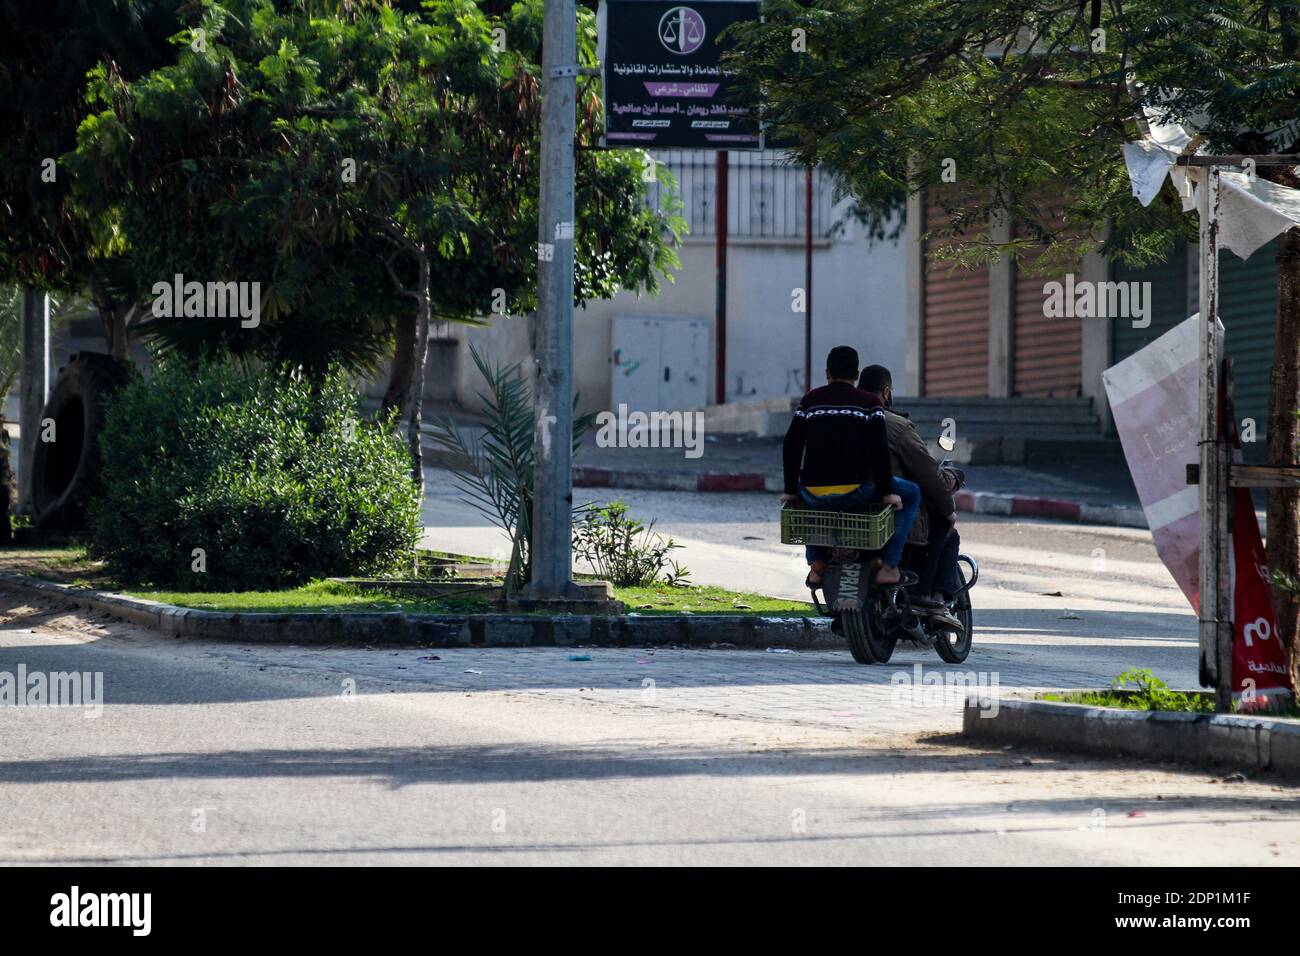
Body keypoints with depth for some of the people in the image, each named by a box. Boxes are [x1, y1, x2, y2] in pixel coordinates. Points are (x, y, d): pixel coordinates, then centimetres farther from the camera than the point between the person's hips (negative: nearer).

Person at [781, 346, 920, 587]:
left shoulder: (810, 400, 11)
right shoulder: (869, 403, 3)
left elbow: (791, 447, 9)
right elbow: (879, 450, -6)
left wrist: (790, 491, 15)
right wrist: (886, 493, 1)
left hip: (815, 494, 3)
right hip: (855, 492, -3)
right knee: (911, 494, 19)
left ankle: (816, 562, 24)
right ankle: (889, 565, 7)